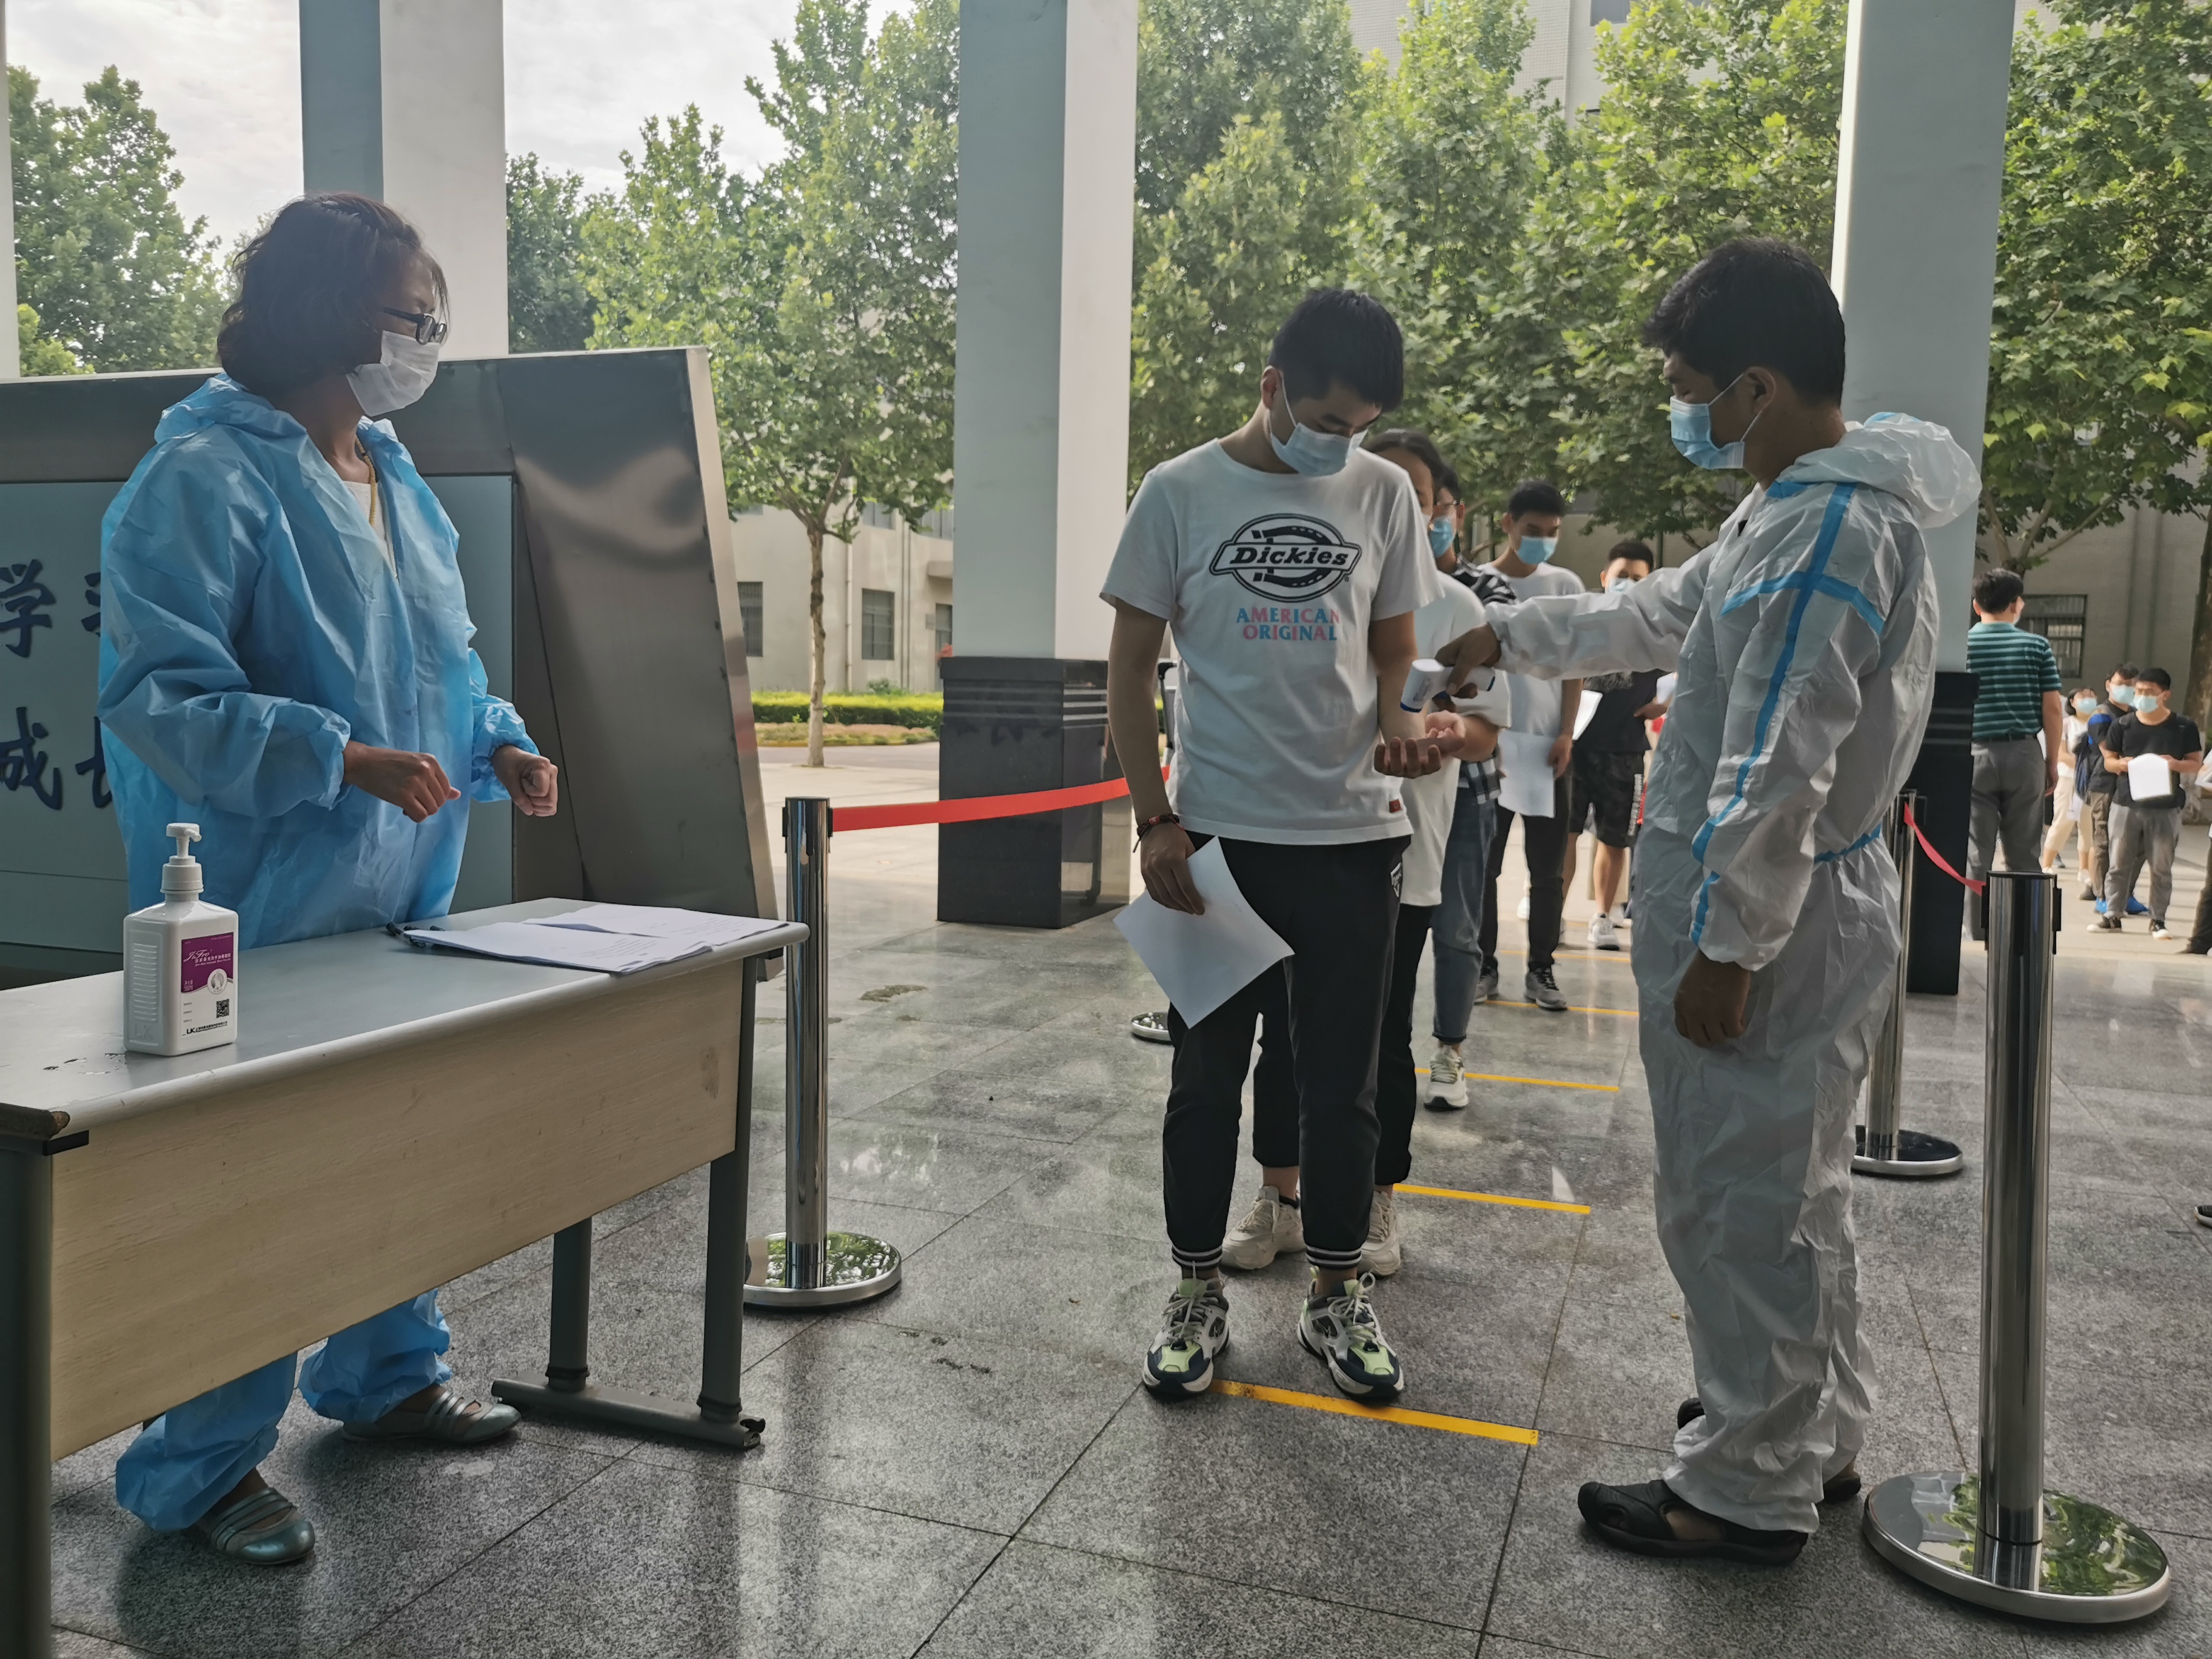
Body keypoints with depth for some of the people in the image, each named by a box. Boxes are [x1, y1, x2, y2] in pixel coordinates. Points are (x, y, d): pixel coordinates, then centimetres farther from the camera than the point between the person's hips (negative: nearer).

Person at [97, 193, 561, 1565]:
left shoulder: (398, 482, 13)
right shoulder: (207, 479, -13)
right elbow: (159, 696, -19)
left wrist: (499, 744, 4)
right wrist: (345, 762, -27)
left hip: (400, 898, 8)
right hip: (262, 914, -8)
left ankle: (387, 1375, 38)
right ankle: (203, 1466, 18)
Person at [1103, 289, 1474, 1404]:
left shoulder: (1384, 494, 5)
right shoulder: (1180, 493, -1)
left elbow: (1395, 651, 13)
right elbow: (1131, 665, 1)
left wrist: (1400, 728, -9)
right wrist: (1155, 818, -6)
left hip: (1352, 833, 2)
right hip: (1217, 835, -1)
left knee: (1342, 1079, 9)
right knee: (1207, 1074, 7)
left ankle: (1337, 1297, 26)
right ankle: (1197, 1295, 24)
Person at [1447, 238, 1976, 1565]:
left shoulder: (1826, 530, -22)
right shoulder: (1802, 506, 11)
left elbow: (1778, 772, -25)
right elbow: (1666, 614, 25)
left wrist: (1728, 947, -21)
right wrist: (1512, 637, 30)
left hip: (1767, 921, -10)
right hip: (1810, 908, 10)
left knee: (1740, 1202, 2)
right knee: (1793, 1185, 21)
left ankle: (1749, 1491, 18)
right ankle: (1816, 1435, 37)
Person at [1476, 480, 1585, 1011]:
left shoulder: (1566, 585, 5)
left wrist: (1566, 736, -3)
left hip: (1547, 743, 1)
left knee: (1548, 866, 3)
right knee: (1484, 862, 3)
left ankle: (1541, 969, 11)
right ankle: (1484, 965, 11)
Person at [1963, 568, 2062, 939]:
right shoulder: (2037, 646, 3)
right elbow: (2053, 707, 1)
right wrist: (2053, 762, 8)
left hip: (1973, 755, -1)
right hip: (2024, 755, 1)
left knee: (1975, 855, 1)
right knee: (2025, 854, 8)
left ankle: (1977, 936, 0)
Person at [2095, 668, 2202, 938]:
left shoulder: (2184, 727, 2)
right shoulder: (2122, 725, 5)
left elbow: (2196, 763, 5)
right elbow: (2108, 760, 10)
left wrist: (2176, 764, -16)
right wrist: (2121, 765, -12)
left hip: (2166, 808, -1)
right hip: (2127, 805, 1)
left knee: (2161, 867, 3)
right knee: (2120, 863, 4)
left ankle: (2158, 920, 11)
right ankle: (2113, 914, 11)